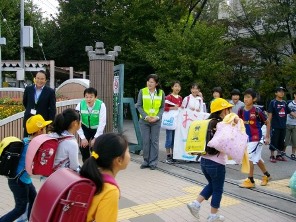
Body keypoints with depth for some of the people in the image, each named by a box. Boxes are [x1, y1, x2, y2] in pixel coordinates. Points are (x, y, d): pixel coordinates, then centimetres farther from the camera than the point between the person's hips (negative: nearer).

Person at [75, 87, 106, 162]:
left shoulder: (101, 105, -29)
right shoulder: (80, 105, -22)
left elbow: (102, 123, -28)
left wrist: (95, 138, -29)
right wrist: (83, 138, -23)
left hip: (97, 129, -2)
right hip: (85, 128, 2)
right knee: (83, 147, -8)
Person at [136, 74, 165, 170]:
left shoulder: (161, 93, -1)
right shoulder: (142, 91, -4)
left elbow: (162, 107, 4)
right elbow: (139, 106, -2)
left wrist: (157, 117, -11)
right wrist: (146, 116, -13)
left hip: (156, 121, 1)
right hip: (144, 120, 0)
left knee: (154, 141, 4)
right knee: (146, 141, 4)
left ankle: (153, 162, 13)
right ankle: (146, 161, 17)